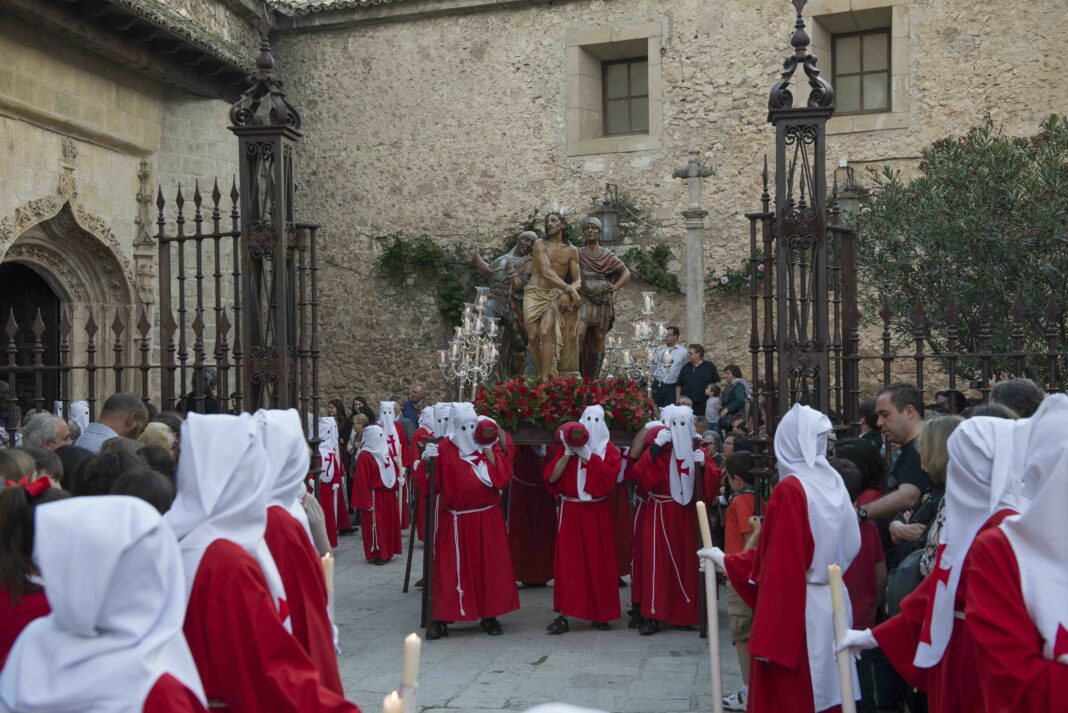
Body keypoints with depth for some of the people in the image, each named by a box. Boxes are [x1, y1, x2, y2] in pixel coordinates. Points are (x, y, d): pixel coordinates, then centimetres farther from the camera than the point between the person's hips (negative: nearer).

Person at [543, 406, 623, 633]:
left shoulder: (609, 449, 5)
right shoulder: (568, 445, 5)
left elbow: (609, 474, -15)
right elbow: (552, 477, -5)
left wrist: (586, 454, -17)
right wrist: (568, 453, -14)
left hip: (597, 513, 0)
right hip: (571, 512, 0)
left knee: (598, 560, 2)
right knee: (568, 560, -5)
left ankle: (600, 614, 12)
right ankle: (563, 615, -5)